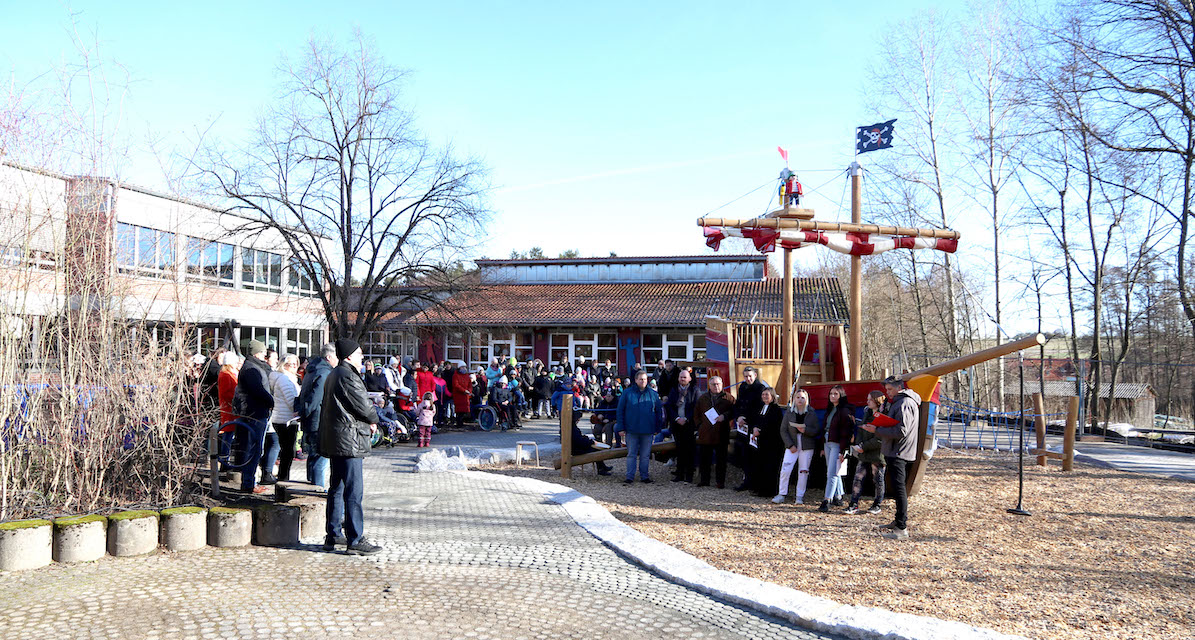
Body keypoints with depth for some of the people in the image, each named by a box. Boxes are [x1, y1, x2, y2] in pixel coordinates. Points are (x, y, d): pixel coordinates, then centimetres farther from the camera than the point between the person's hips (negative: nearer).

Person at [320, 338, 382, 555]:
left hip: (334, 440, 11)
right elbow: (363, 406, -16)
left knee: (337, 488, 16)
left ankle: (333, 535, 23)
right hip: (348, 441, -11)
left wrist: (368, 420, 10)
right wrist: (373, 420, 6)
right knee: (353, 491, -8)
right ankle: (355, 541, -7)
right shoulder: (348, 376, -16)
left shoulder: (333, 375, 18)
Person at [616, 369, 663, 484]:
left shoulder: (653, 394, 7)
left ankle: (644, 476, 17)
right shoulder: (627, 393, 1)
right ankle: (629, 477, 8)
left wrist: (657, 428, 8)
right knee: (631, 454, 3)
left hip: (647, 431, 1)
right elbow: (620, 411, 3)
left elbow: (659, 411, 13)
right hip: (631, 430, -1)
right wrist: (621, 427, -3)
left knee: (645, 455, 8)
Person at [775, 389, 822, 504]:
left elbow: (817, 430, 1)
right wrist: (790, 445, -8)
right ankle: (781, 494, 3)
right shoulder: (789, 413, 3)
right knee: (785, 470, -8)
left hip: (807, 447, 0)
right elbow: (783, 430, 2)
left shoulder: (812, 413, 3)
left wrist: (805, 430, -18)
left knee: (803, 471, 3)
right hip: (792, 446, 0)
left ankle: (800, 496, 13)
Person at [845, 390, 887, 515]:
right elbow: (860, 430, 14)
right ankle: (854, 505, 5)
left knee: (878, 480, 7)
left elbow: (880, 439, -18)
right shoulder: (866, 414, 12)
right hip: (864, 455, 7)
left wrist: (864, 447, -16)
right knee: (858, 478, 2)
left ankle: (877, 505, 21)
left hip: (877, 454, -7)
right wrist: (858, 445, -4)